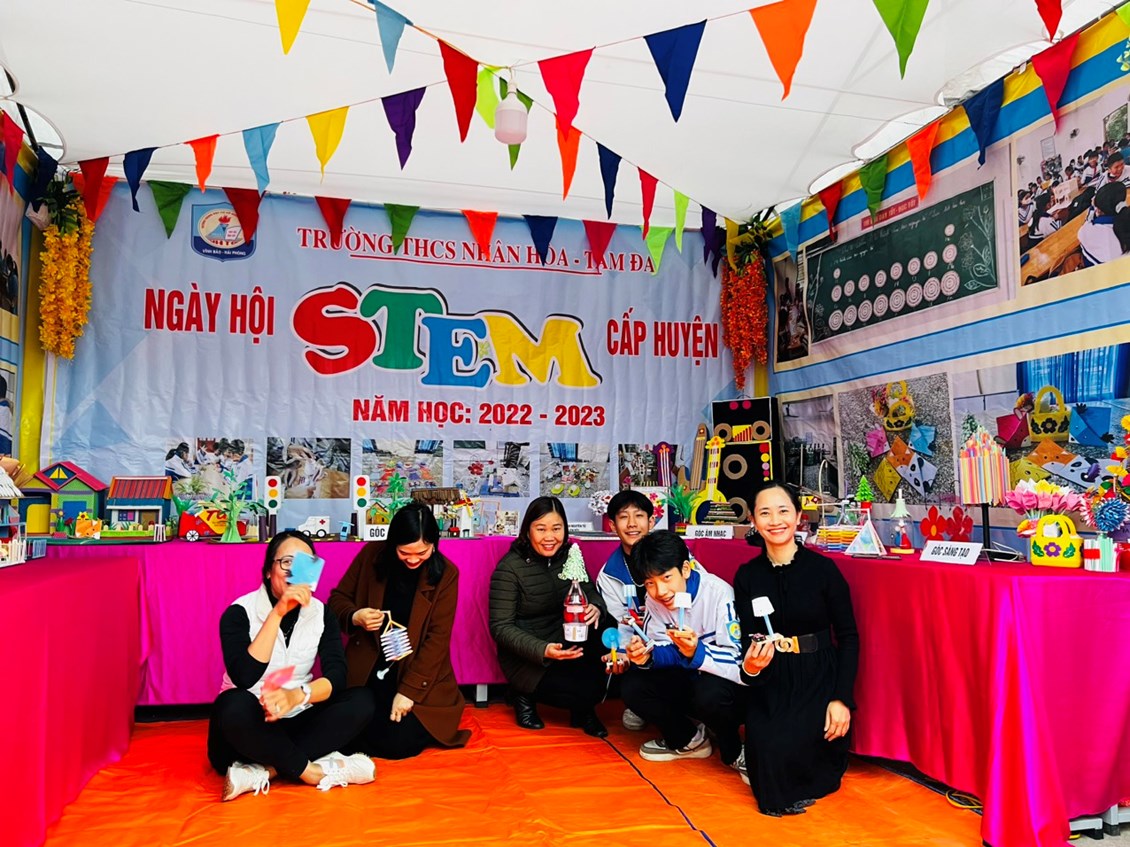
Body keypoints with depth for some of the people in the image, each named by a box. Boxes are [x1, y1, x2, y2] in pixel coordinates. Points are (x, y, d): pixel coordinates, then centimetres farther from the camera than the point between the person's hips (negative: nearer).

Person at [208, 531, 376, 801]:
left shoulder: (321, 613, -2)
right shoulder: (240, 612, -11)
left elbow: (337, 675, -14)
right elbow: (244, 677, -26)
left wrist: (296, 696, -34)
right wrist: (278, 613, -30)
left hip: (294, 723, 4)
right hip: (247, 725, -3)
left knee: (362, 700, -20)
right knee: (235, 704, -36)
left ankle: (263, 772, -24)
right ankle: (313, 771, -22)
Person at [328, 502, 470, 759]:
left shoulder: (445, 574, -10)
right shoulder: (372, 555, -6)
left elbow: (437, 639, -11)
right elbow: (337, 598, 4)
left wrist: (409, 691, -17)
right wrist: (355, 617, -19)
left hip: (419, 677, -2)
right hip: (368, 671, 2)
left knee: (398, 743, -16)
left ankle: (420, 720, 17)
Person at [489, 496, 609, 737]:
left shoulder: (569, 555, 1)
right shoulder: (509, 568, -15)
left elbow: (590, 591, 3)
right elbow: (501, 627, -16)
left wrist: (596, 608, -23)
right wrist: (542, 650, -31)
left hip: (567, 644, 5)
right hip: (525, 658, -5)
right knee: (587, 690, -24)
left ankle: (582, 710, -2)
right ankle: (527, 697, 6)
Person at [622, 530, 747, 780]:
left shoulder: (719, 594, -26)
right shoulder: (654, 600, -8)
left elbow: (740, 665, -29)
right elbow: (664, 650, 1)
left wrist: (696, 652, -45)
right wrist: (646, 658, -21)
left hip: (730, 685, -6)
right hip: (690, 680, 6)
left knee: (709, 693, -37)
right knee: (633, 687, -15)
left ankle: (734, 752, -3)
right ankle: (689, 740, 10)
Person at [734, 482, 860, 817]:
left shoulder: (823, 569, -7)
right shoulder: (747, 576, 1)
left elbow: (849, 637, -3)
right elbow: (748, 639, -1)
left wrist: (842, 698, -11)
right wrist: (750, 666, -25)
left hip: (818, 681, -2)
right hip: (770, 684, 3)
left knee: (785, 752, -22)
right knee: (765, 757, -19)